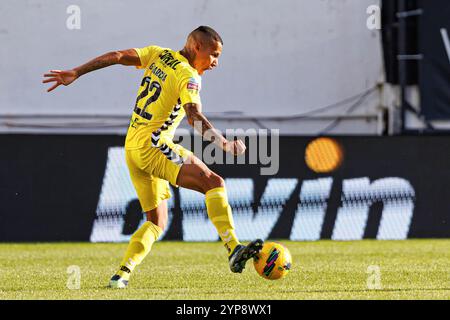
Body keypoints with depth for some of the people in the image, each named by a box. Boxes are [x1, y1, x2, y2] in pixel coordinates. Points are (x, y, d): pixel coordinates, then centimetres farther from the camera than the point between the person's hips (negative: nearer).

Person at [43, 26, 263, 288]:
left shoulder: (158, 55, 14)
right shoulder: (188, 76, -8)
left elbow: (117, 57, 9)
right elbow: (194, 116, -24)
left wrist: (75, 73, 10)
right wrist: (224, 144, -31)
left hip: (132, 148, 9)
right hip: (153, 145, -9)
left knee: (157, 222, 15)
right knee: (214, 183, -18)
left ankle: (122, 274, 4)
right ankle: (234, 250, -33)